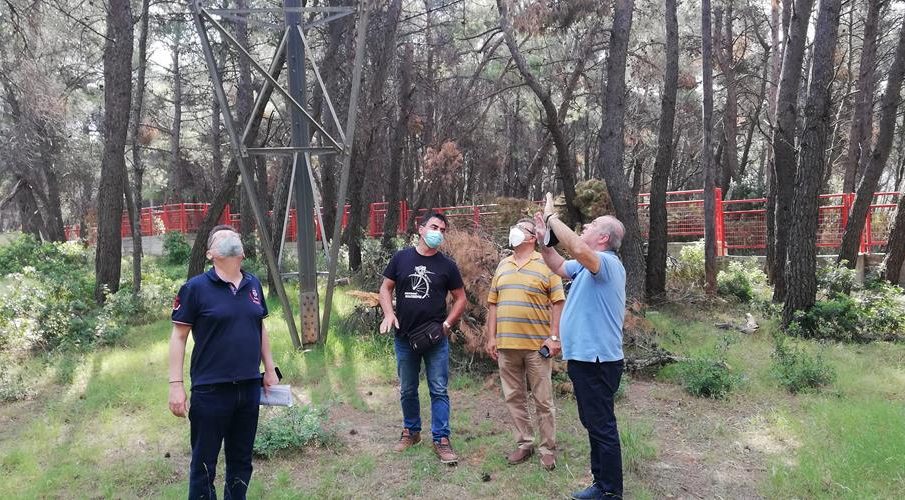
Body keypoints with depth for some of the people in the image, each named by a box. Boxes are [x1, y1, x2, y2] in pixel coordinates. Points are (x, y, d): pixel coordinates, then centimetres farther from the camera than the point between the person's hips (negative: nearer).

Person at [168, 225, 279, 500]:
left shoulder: (253, 284, 7)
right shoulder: (196, 287, -8)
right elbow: (178, 337, -7)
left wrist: (270, 369, 14)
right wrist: (176, 385, -12)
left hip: (250, 387, 5)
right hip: (211, 389, -5)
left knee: (241, 460, 16)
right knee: (204, 463, 7)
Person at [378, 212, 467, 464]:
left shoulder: (447, 265, 1)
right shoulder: (401, 258, 2)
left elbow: (460, 298, 7)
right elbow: (386, 288, 7)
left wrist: (447, 323, -5)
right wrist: (388, 313, -9)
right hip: (405, 337, 1)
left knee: (439, 390, 0)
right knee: (407, 390, 13)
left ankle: (441, 439, 7)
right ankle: (411, 431, 30)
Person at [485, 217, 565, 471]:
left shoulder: (545, 265, -2)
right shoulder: (503, 266, 13)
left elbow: (557, 304, -5)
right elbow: (493, 304, 14)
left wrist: (554, 337, -12)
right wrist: (491, 337, 8)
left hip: (537, 345, -5)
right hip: (506, 345, 5)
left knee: (543, 400, 3)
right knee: (514, 397, 11)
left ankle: (548, 449, 15)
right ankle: (524, 443, 24)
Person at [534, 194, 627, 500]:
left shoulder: (607, 263, -18)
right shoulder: (588, 265, 13)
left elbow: (578, 249, -38)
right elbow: (559, 267, 25)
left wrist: (552, 216, -25)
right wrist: (544, 238, 8)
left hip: (597, 360, -11)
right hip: (584, 357, 11)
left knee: (602, 426, -2)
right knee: (593, 424, 19)